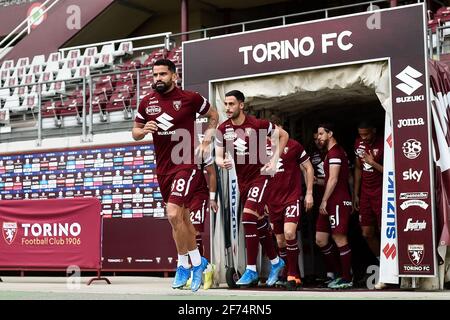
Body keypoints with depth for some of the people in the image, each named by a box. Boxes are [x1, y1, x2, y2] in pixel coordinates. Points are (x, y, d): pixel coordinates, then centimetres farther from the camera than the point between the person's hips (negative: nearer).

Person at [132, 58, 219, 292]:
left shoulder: (190, 98, -7)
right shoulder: (147, 102, 5)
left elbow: (213, 116, 9)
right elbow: (135, 133, 12)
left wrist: (206, 141, 0)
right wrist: (144, 130, -10)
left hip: (186, 165, -6)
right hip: (163, 168, 6)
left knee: (173, 214, -18)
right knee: (182, 217, 14)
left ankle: (184, 265, 1)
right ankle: (197, 261, 28)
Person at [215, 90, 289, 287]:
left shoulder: (257, 124, -13)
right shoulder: (223, 129, -1)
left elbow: (283, 135, 0)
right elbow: (218, 156, 3)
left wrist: (274, 160, -6)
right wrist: (222, 162, -20)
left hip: (260, 175, -6)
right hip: (242, 179, 6)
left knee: (248, 217, -20)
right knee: (259, 222, 14)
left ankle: (251, 269, -13)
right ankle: (276, 261, 33)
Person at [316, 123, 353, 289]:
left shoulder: (335, 152, -11)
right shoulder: (331, 152, 21)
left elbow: (333, 179, -17)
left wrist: (324, 201, -16)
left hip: (338, 202, -10)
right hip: (331, 203, 10)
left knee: (340, 240, -5)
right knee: (320, 240, 10)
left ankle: (347, 279, 1)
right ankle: (341, 274, 17)